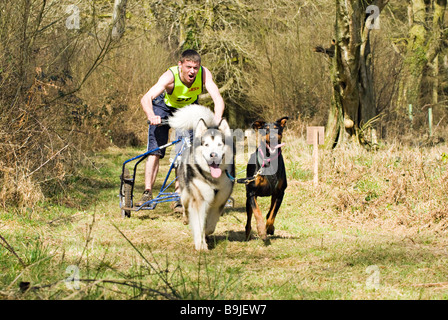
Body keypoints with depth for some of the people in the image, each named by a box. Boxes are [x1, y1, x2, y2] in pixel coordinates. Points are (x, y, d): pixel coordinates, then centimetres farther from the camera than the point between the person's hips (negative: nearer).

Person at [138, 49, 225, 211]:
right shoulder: (170, 76, -38)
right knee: (155, 150, -13)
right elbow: (146, 98, -48)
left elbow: (218, 98, -38)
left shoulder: (204, 74, -32)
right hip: (164, 107, -2)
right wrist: (151, 116, -67)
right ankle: (147, 193, -10)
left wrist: (217, 120, -58)